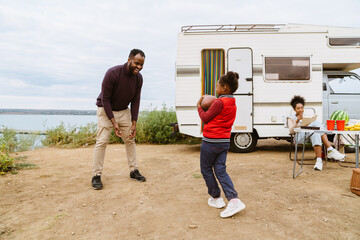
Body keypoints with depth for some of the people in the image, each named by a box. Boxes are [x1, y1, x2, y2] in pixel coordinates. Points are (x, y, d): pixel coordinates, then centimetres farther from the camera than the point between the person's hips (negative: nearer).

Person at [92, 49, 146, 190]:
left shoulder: (138, 78, -8)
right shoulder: (112, 74, -25)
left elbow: (135, 101, -2)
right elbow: (105, 99, -21)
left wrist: (134, 123, -8)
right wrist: (114, 122, -24)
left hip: (124, 111, 6)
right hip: (106, 110, -5)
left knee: (130, 140, 6)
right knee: (102, 141, -10)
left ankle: (134, 171, 16)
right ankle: (96, 176, 0)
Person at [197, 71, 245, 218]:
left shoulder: (219, 103, -18)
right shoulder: (232, 104, 11)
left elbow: (205, 118, -10)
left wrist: (199, 106, 4)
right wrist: (211, 105, 14)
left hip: (211, 141, -8)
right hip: (225, 141, 8)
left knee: (206, 170, 11)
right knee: (221, 171, 10)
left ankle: (216, 198, 22)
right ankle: (234, 201, -1)